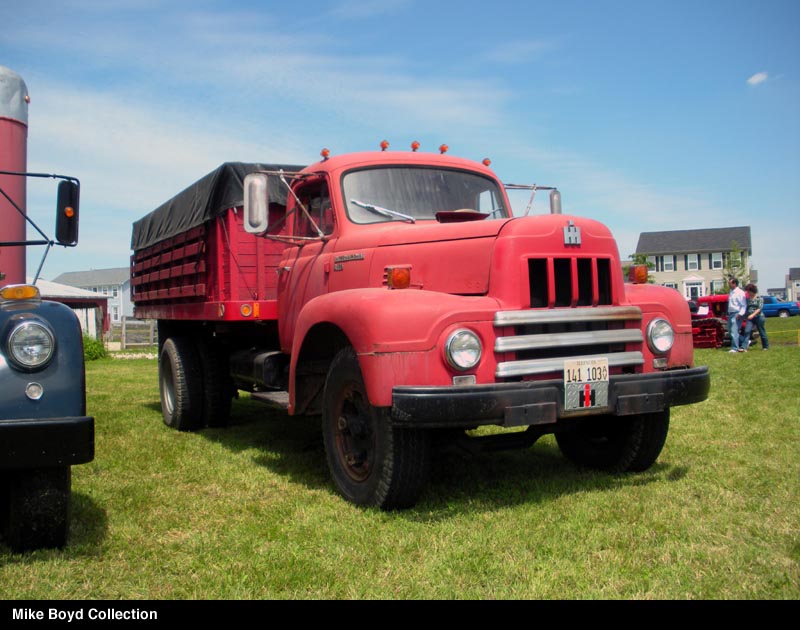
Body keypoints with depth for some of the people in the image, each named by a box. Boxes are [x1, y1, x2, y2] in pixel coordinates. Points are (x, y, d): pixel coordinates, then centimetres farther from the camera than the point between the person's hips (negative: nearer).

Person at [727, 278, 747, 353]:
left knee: (734, 331, -12)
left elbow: (744, 305, -13)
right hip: (730, 314, 10)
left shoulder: (740, 293, -11)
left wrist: (740, 314, -22)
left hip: (736, 314, -10)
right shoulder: (731, 292, 16)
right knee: (730, 331, 12)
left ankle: (735, 348, -9)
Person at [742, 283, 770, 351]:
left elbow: (760, 308, -14)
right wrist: (745, 316, 13)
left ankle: (766, 346, 25)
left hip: (758, 317, -4)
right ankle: (744, 347, -21)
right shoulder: (748, 299, 10)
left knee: (762, 332, 8)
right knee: (747, 331, -13)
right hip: (750, 318, 4)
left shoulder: (759, 298, -5)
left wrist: (753, 315, -26)